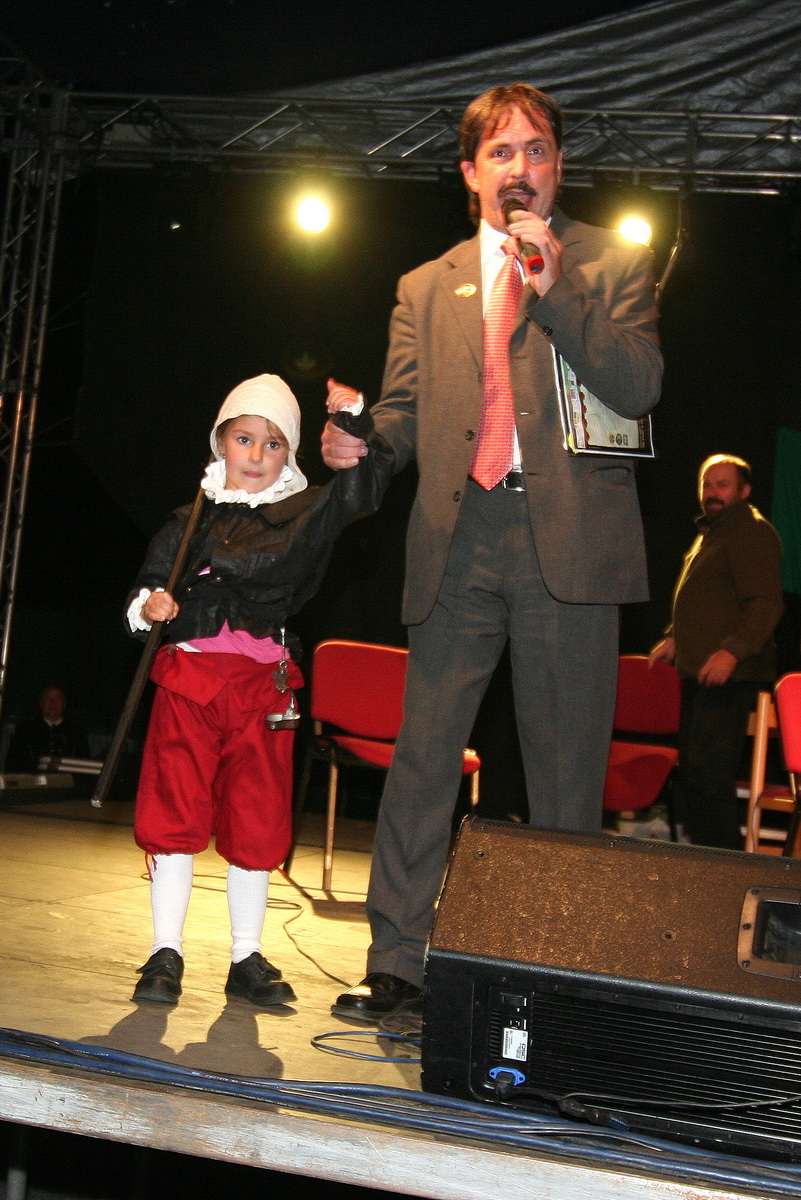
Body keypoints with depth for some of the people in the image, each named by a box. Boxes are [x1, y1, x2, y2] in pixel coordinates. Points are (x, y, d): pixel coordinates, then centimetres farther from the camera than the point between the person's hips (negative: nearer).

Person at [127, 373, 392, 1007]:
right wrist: (148, 605, -10)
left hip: (264, 683, 0)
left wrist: (356, 416, -9)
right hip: (189, 675, 0)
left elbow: (366, 486, 1)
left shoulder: (306, 514, 10)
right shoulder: (193, 519, 11)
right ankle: (166, 954, 9)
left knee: (257, 824, 6)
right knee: (173, 813, -1)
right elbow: (149, 582, 11)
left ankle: (247, 959, 18)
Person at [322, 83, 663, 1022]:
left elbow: (639, 388, -3)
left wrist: (555, 290, -11)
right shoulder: (425, 288, 20)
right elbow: (405, 410, 15)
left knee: (567, 771, 3)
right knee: (421, 757, 0)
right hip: (458, 541, 2)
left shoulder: (614, 265, 11)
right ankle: (396, 963, 9)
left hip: (568, 540, -2)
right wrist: (363, 442, -7)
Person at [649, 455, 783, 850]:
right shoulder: (709, 533, 23)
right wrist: (674, 638, 27)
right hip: (698, 671, 11)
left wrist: (733, 650, -29)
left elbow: (766, 604, -19)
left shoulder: (754, 533, -9)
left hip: (729, 673, -10)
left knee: (707, 770, -14)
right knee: (691, 769, 13)